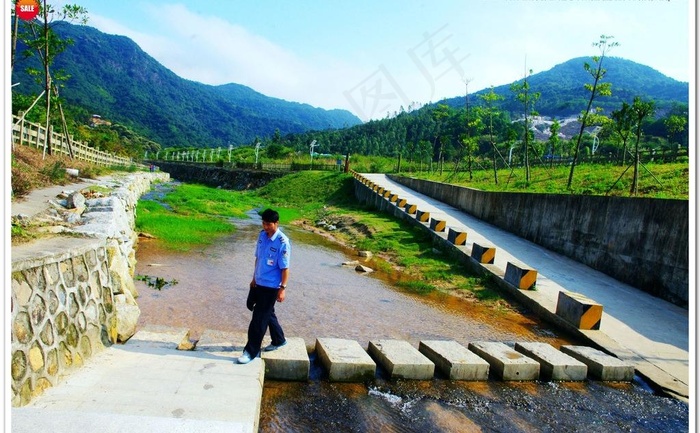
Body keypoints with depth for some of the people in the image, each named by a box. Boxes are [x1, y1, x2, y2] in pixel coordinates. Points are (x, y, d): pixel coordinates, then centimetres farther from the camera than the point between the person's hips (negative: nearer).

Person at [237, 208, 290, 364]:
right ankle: (279, 340, 39)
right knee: (267, 313, 20)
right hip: (258, 283, 8)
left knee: (259, 317, -1)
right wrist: (254, 278, 17)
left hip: (271, 286, -8)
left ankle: (251, 351, 12)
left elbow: (285, 268, -17)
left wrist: (283, 288, -17)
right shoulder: (262, 235, 1)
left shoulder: (282, 242, -21)